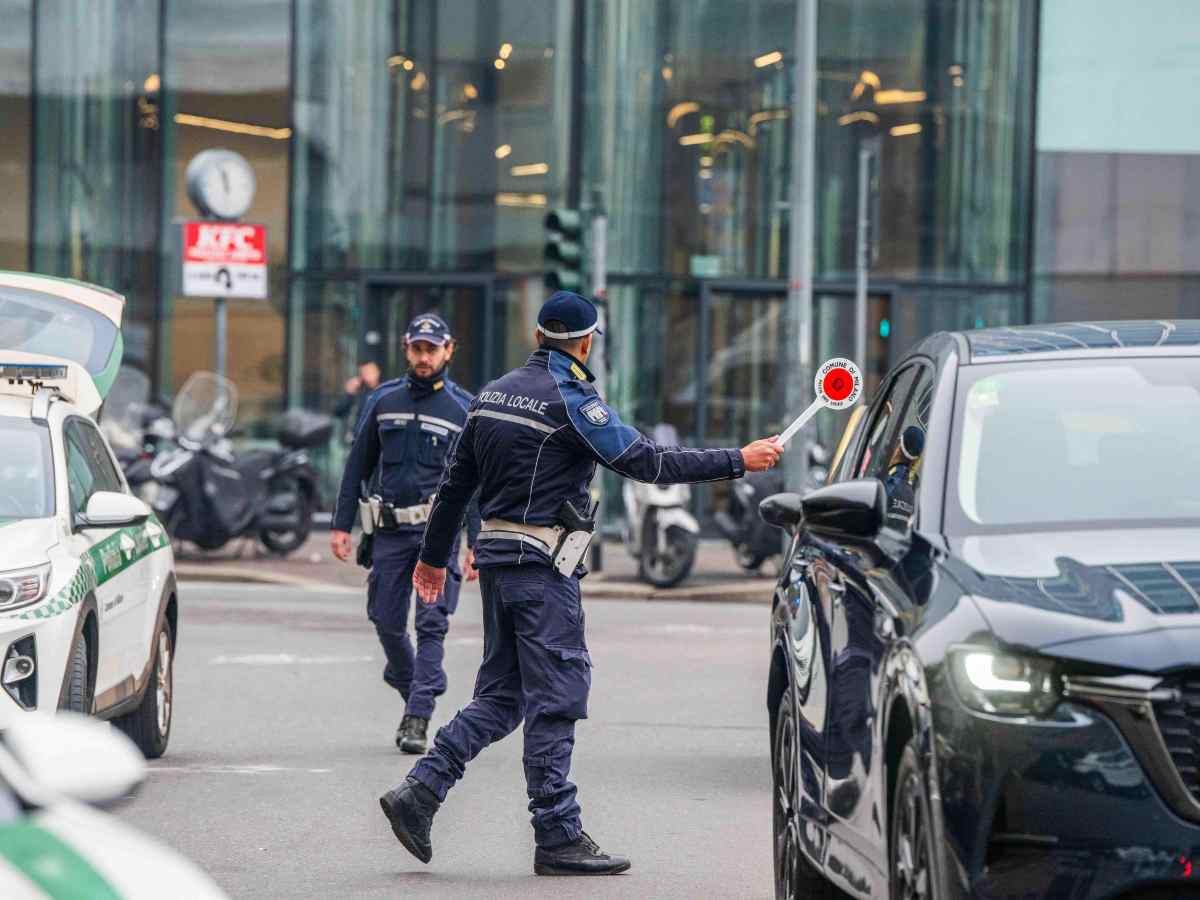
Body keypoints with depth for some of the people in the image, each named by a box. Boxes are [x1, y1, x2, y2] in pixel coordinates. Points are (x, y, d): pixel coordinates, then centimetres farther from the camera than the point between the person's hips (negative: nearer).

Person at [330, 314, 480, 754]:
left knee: (431, 624, -10)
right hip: (390, 530, 3)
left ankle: (418, 718, -11)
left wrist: (477, 544, -4)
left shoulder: (464, 409, 2)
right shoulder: (383, 400, 9)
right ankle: (412, 693, 28)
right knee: (386, 622, 5)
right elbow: (358, 465, 13)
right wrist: (341, 525, 7)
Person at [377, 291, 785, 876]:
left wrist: (434, 556, 26)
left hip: (497, 559, 8)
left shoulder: (495, 393, 12)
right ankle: (557, 838, -1)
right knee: (555, 698, -3)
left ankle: (419, 791, 3)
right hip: (543, 565, -8)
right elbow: (646, 462, -17)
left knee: (500, 697, 13)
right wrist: (739, 461, -13)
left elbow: (455, 481, 17)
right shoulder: (569, 400, -12)